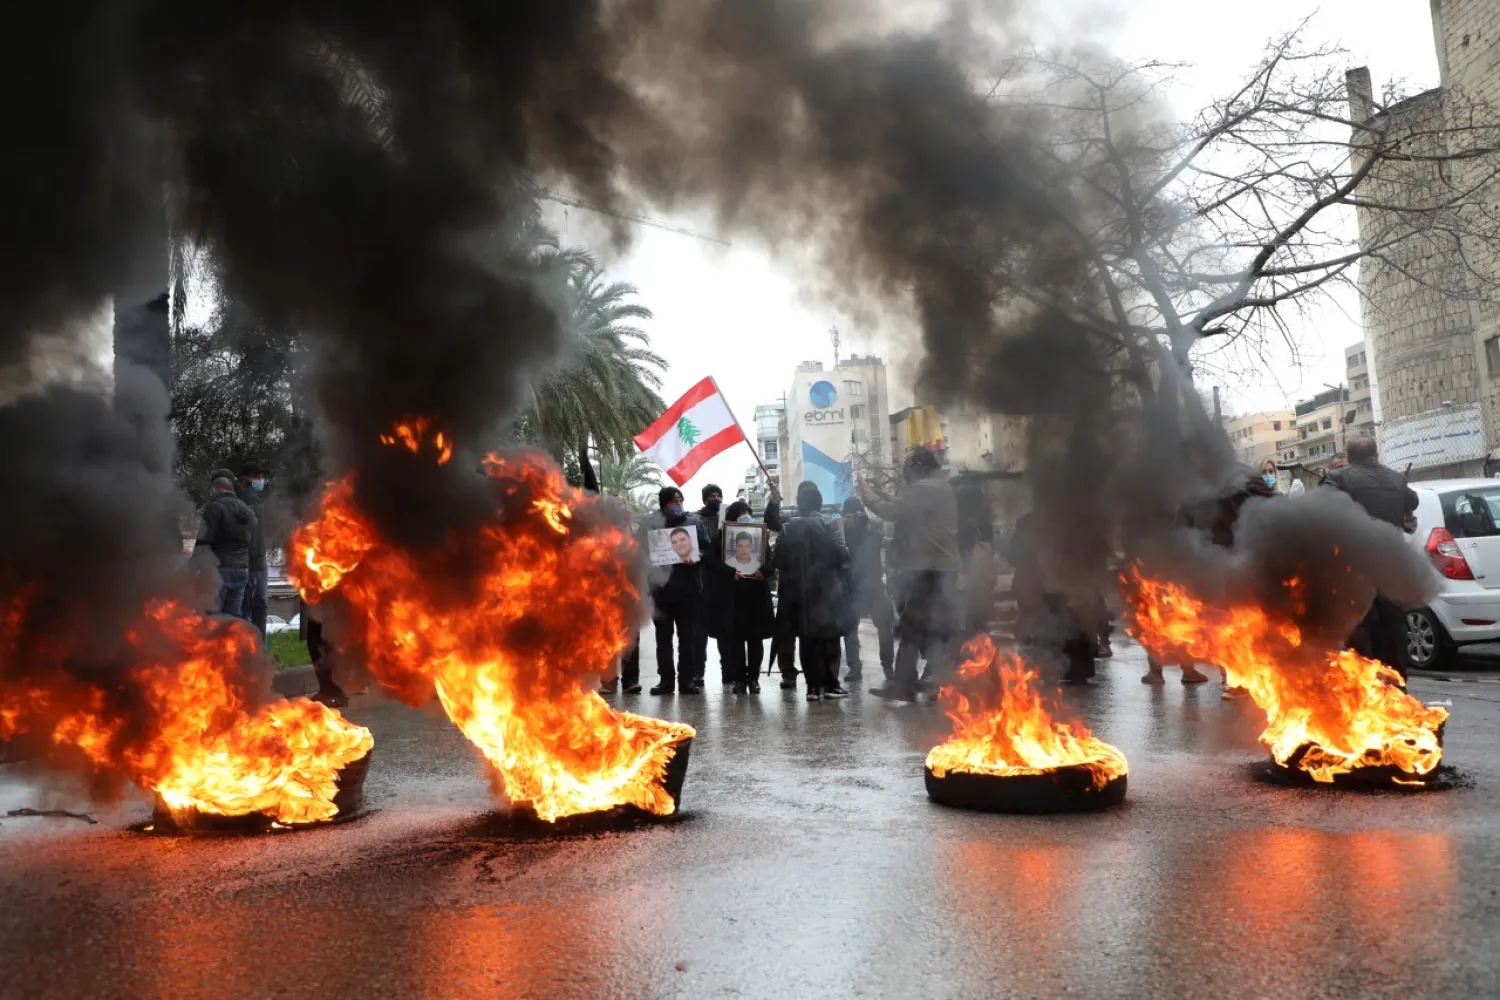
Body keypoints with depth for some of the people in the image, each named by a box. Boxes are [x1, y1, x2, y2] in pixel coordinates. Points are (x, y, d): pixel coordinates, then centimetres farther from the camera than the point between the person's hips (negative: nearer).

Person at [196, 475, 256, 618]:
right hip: (242, 569, 7)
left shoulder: (214, 507, -5)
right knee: (234, 615, 7)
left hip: (219, 569, -7)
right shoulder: (248, 511, 20)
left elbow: (203, 542, -12)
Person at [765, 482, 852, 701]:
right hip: (825, 591, -3)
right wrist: (845, 553, 9)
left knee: (807, 639, 7)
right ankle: (830, 684, 4)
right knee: (830, 638, 5)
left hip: (800, 593, 3)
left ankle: (814, 686, 7)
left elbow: (778, 559, 1)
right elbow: (841, 555, -13)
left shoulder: (789, 528, 1)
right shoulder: (825, 525, -10)